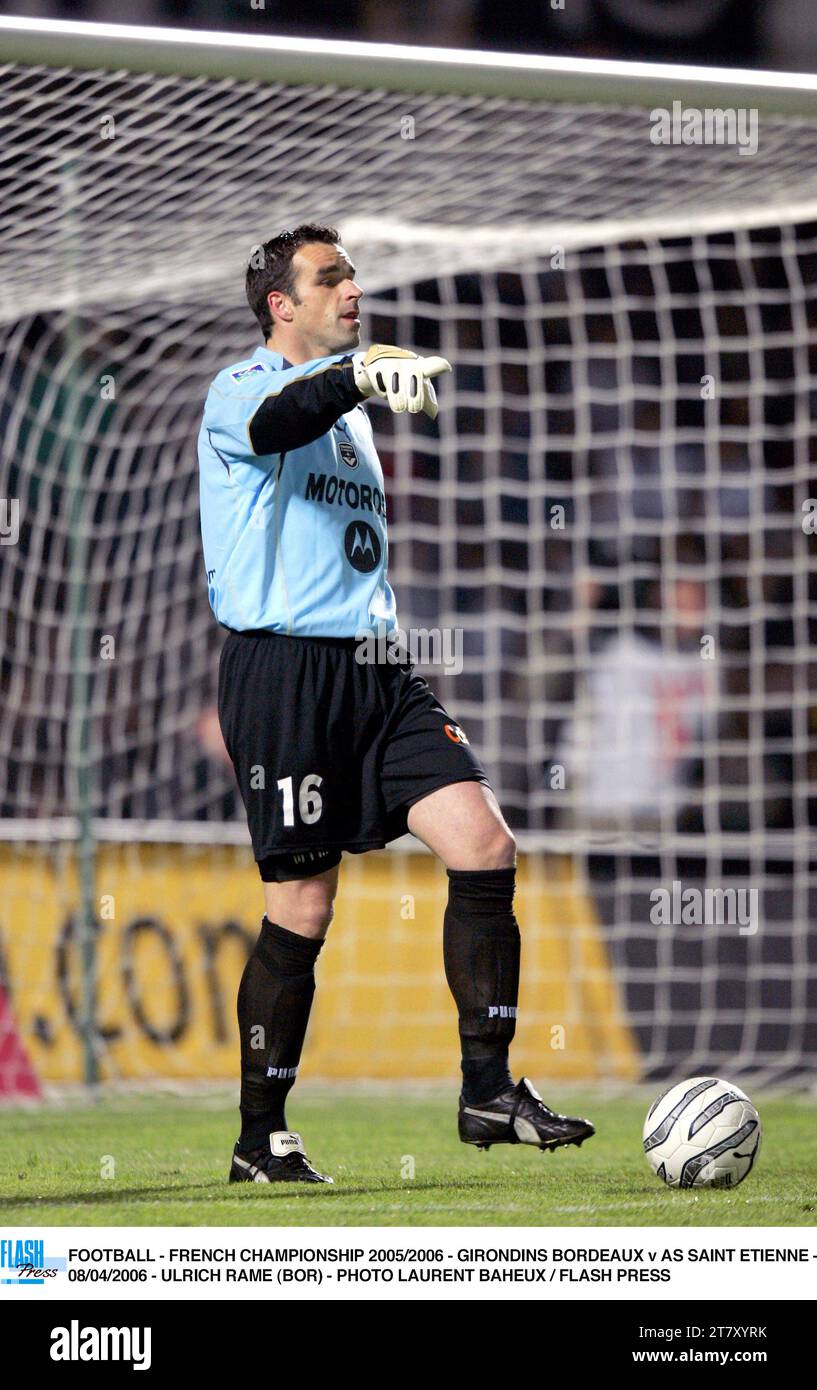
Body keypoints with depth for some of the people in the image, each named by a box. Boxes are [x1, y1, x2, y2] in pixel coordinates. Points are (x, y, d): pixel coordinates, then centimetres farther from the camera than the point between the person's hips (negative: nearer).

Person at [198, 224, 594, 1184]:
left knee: (485, 849, -9)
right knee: (301, 911, -5)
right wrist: (361, 374, -48)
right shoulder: (239, 390, -3)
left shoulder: (351, 415, 22)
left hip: (374, 668, 7)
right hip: (283, 670, -7)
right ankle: (259, 1141, 8)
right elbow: (274, 423, -30)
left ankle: (487, 1088, -4)